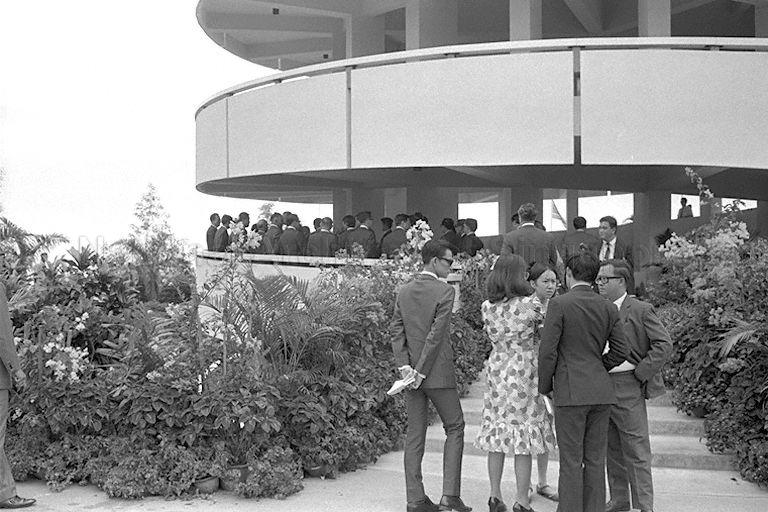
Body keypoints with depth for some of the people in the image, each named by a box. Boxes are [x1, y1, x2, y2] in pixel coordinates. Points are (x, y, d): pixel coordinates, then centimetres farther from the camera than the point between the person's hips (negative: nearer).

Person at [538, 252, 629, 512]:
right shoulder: (607, 307, 6)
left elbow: (548, 351, -10)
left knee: (571, 462, -1)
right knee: (595, 460, 10)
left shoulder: (560, 304, -9)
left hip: (570, 392, -5)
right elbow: (621, 351, 8)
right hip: (601, 392, 5)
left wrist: (545, 386, 2)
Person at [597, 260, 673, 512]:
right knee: (613, 449, 14)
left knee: (636, 450, -3)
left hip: (627, 387, -7)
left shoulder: (641, 310, -8)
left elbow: (664, 344, -11)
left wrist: (639, 373, -12)